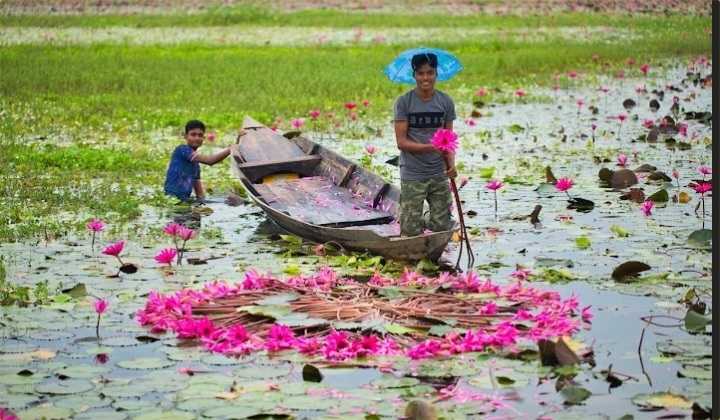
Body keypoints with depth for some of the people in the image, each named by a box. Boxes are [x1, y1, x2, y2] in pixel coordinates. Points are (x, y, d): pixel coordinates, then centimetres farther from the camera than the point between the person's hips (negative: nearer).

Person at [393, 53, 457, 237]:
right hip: (412, 176, -3)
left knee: (443, 226, 6)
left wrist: (451, 164, -10)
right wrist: (429, 147, -24)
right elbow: (401, 142, -10)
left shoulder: (446, 102, 3)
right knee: (412, 232, -1)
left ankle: (422, 221, 32)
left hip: (439, 175, 3)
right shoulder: (403, 102, -7)